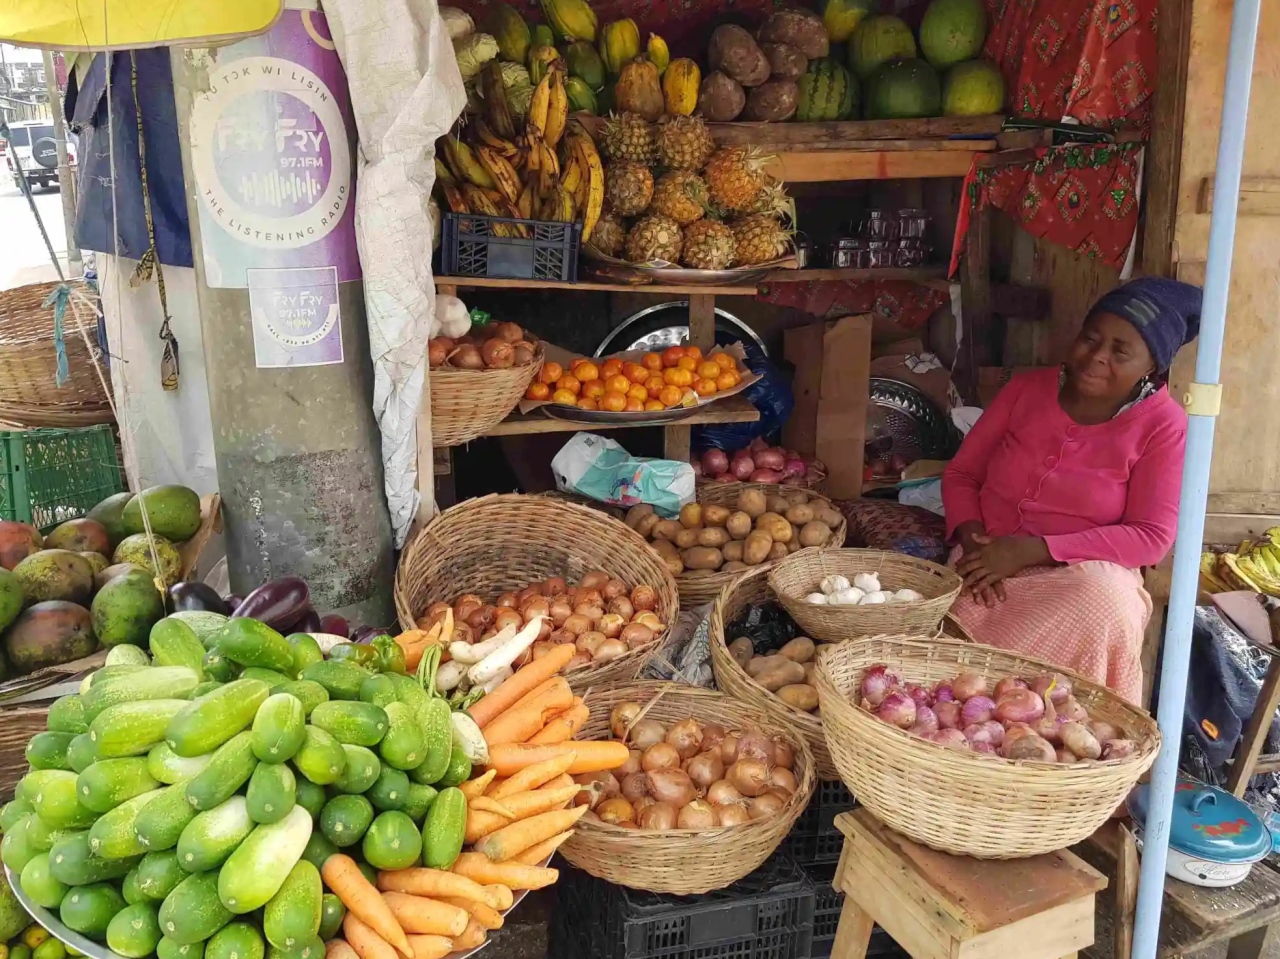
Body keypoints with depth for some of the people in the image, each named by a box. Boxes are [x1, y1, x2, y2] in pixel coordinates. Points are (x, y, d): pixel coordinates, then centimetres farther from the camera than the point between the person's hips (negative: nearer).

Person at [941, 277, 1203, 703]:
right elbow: (960, 475, 9)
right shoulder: (1027, 389, 7)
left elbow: (1151, 537, -10)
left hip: (1085, 572, -2)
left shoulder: (1164, 427, -3)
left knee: (1102, 606, -36)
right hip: (988, 562, 2)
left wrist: (1032, 550, -20)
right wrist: (974, 541, -13)